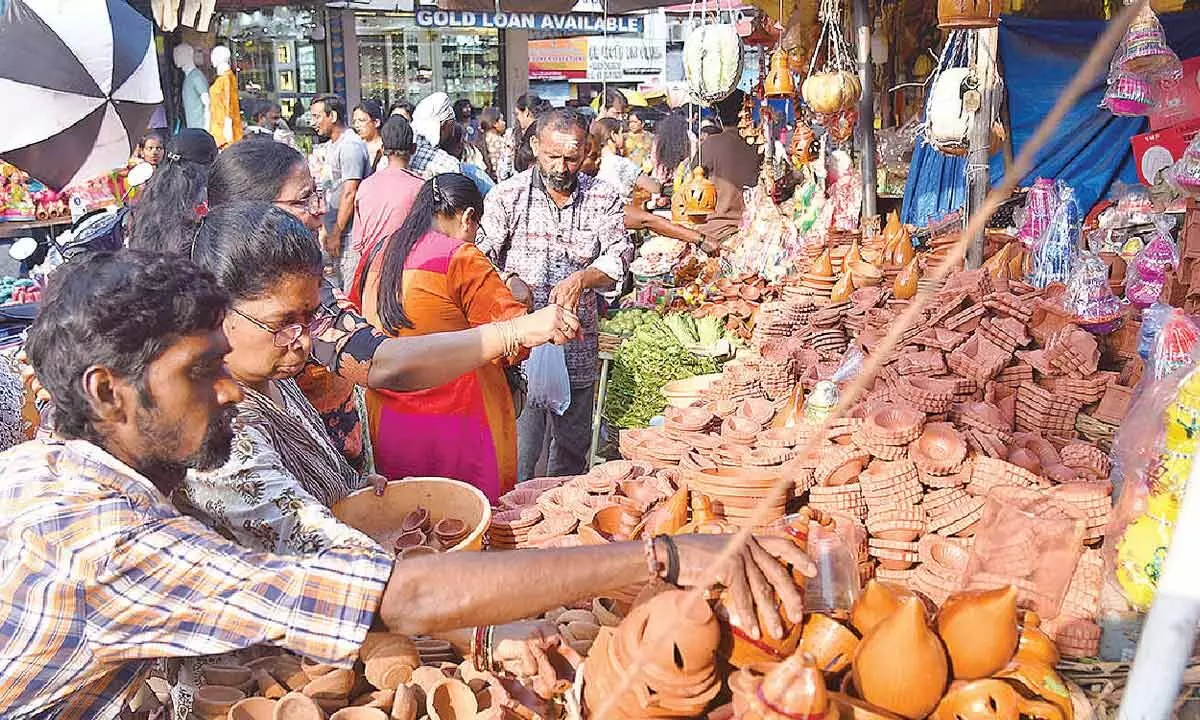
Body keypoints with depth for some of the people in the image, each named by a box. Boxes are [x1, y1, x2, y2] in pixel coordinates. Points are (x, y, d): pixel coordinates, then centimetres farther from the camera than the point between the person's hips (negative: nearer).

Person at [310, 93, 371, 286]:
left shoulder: (350, 145, -14)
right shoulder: (330, 146, 17)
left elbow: (349, 194, -19)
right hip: (335, 230, 10)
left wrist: (336, 234, -18)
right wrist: (325, 229, 18)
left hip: (349, 233, -10)